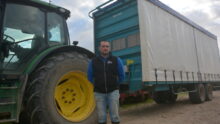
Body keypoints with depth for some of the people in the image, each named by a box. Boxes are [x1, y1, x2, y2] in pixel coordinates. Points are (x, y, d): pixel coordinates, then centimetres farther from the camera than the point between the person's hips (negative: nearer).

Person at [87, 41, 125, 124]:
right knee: (101, 117, 8)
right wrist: (98, 85, 11)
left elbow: (122, 76, 8)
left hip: (113, 91, -1)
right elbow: (90, 77, 12)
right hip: (99, 92, 1)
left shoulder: (116, 60, 0)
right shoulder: (93, 62, 2)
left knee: (115, 115, 4)